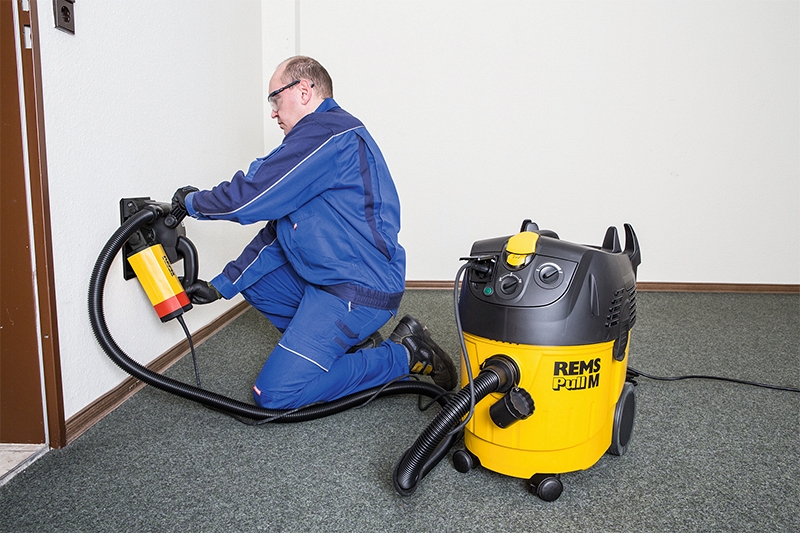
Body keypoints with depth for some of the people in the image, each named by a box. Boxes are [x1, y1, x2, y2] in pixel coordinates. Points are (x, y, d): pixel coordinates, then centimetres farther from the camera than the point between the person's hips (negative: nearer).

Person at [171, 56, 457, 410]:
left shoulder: (328, 132, -15)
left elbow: (249, 198, -17)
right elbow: (278, 231, 17)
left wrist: (191, 201, 4)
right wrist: (221, 286, 14)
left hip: (356, 291, -10)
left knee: (274, 393, -11)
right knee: (251, 276, 23)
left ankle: (404, 355, -2)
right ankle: (355, 343, 14)